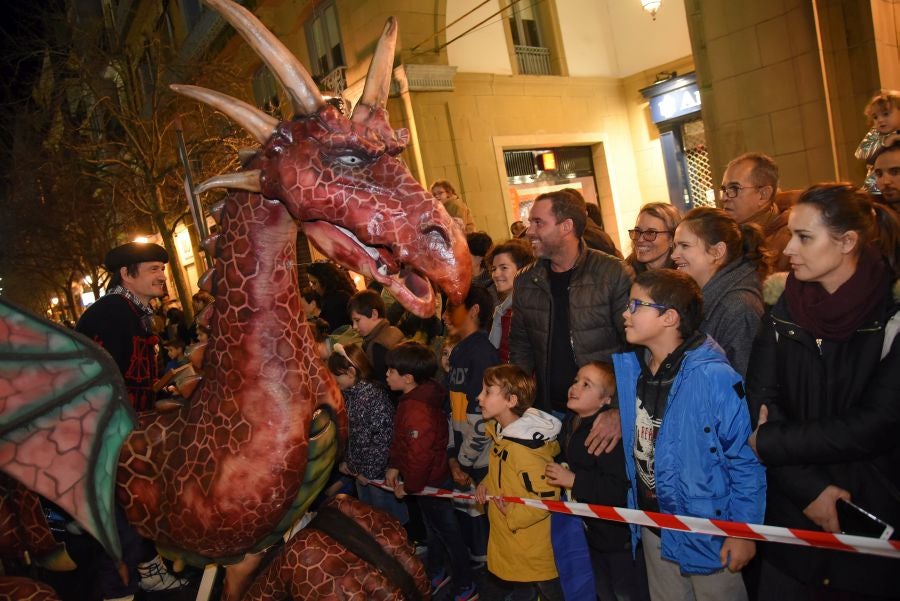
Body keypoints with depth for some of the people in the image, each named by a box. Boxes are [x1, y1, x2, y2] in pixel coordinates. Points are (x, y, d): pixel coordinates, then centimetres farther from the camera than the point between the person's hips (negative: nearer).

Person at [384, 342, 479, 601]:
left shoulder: (418, 412, -35)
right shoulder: (411, 399, -3)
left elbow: (419, 456, -31)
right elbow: (399, 439, 7)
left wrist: (408, 486, -18)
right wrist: (394, 466, 3)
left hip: (430, 482, -9)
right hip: (426, 479, 9)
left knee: (447, 531, 9)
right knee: (433, 528, 27)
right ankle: (438, 572, 48)